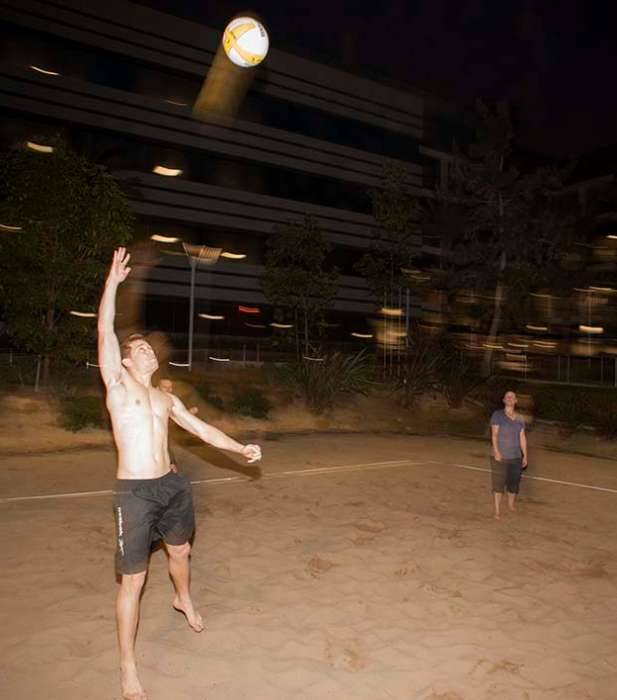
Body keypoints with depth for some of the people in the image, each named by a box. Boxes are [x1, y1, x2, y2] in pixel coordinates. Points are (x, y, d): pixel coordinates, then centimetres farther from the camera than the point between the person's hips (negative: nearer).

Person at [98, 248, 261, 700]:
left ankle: (184, 599, 57)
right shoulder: (118, 385, -3)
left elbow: (202, 429, 18)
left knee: (181, 551, 26)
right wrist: (113, 280, -13)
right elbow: (106, 331, -13)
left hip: (172, 485, 6)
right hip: (135, 491, -6)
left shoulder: (167, 399, 13)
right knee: (133, 579, -1)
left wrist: (241, 449, 14)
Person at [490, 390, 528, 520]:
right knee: (498, 483, -1)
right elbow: (494, 434, -12)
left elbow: (522, 437, 10)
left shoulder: (520, 418, 8)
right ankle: (497, 510, 7)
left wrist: (525, 455, 8)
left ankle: (511, 504, 36)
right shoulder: (497, 415, -6)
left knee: (514, 481, 13)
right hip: (500, 456, -4)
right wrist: (496, 451, -21)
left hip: (516, 456, 4)